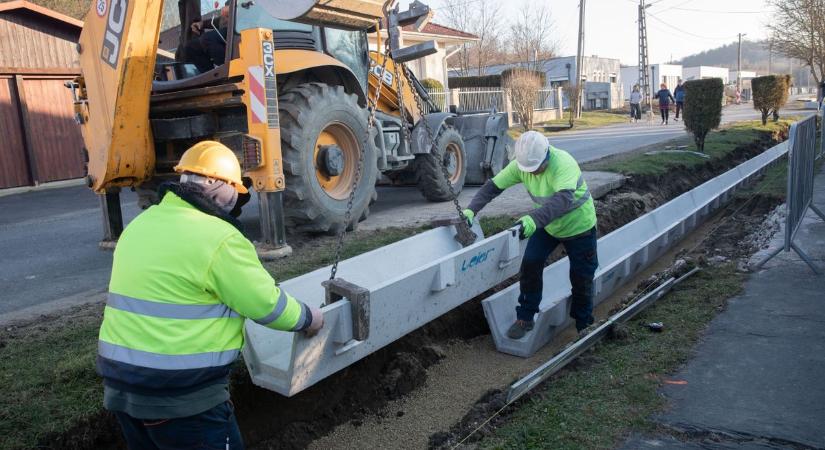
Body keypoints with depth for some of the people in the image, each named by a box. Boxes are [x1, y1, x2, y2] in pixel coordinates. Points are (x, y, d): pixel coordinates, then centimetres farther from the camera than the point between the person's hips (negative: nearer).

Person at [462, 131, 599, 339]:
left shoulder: (564, 164, -36)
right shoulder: (520, 164, -18)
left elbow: (563, 199, -51)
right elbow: (493, 186, -14)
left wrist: (535, 219, -65)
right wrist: (471, 209, -29)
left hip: (578, 226, -4)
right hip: (546, 225, 5)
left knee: (581, 277, 4)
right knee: (530, 264, -7)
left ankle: (584, 324, 26)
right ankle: (525, 318, 7)